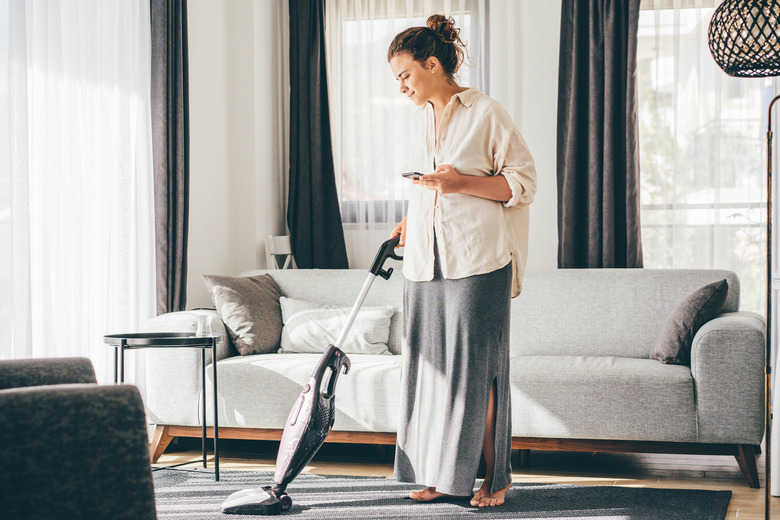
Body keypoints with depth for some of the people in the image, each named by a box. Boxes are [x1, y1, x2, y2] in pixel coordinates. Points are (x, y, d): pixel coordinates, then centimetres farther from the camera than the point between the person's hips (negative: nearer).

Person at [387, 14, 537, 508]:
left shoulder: (487, 113, -6)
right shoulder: (426, 118, 16)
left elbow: (524, 181, -7)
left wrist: (463, 182, -18)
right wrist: (409, 222, 14)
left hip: (476, 263, -7)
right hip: (427, 263, 7)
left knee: (477, 369, -3)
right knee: (430, 366, 6)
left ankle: (494, 477, 8)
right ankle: (442, 473, 16)